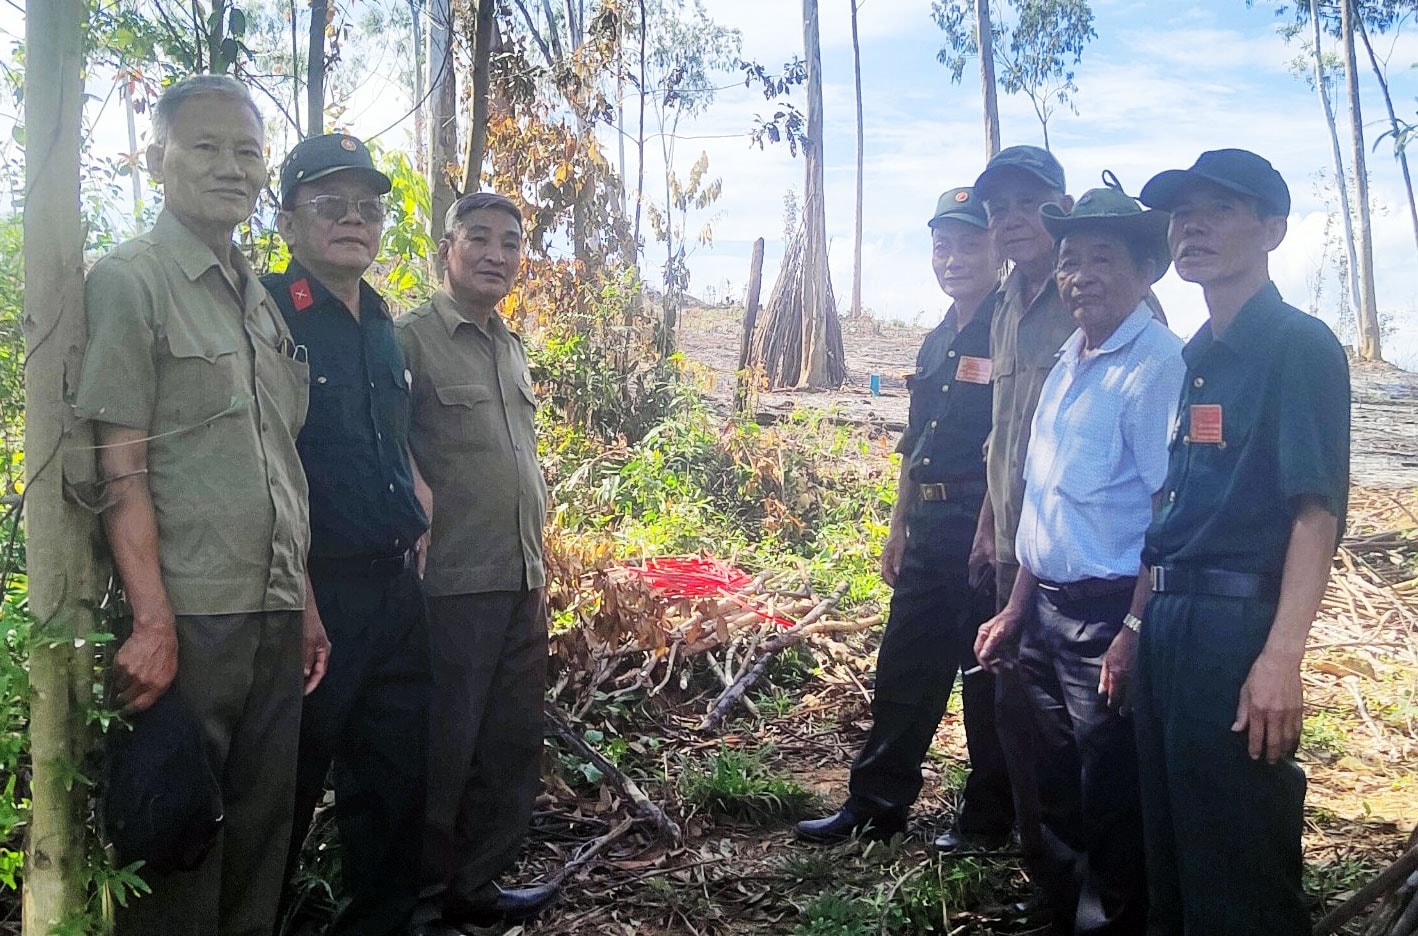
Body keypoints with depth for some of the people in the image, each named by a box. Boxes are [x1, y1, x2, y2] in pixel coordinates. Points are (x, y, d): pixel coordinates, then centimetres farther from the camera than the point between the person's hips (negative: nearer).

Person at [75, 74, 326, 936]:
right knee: (177, 843, 3)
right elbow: (119, 466, -11)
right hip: (189, 619, -6)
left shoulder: (266, 302, 15)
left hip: (276, 619, 6)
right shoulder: (130, 282, -4)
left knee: (262, 838, 13)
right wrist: (153, 624, -17)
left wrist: (304, 604, 15)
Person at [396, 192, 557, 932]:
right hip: (452, 586, -7)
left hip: (521, 584, 7)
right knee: (443, 750, 4)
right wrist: (419, 526, -15)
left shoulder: (512, 348, 15)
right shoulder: (411, 338, -8)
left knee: (513, 745, 13)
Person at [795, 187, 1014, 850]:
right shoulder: (937, 342, 16)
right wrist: (899, 529, 20)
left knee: (988, 673, 4)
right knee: (903, 668, 13)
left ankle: (989, 819, 19)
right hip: (931, 529, 8)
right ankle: (875, 802, 24)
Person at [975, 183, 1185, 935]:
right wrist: (1017, 607, 15)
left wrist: (1135, 631, -19)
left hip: (1109, 616, -8)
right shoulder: (1068, 361, 12)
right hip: (1047, 611, 8)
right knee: (1056, 789, 19)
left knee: (1111, 808, 6)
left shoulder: (1155, 364, -13)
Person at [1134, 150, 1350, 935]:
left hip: (1240, 621, -8)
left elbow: (1317, 510, -15)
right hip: (1169, 621, 8)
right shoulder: (1191, 358, 15)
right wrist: (1138, 624, 15)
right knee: (1169, 852, 18)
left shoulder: (1298, 345, -7)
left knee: (1239, 872, 3)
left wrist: (1281, 656, -23)